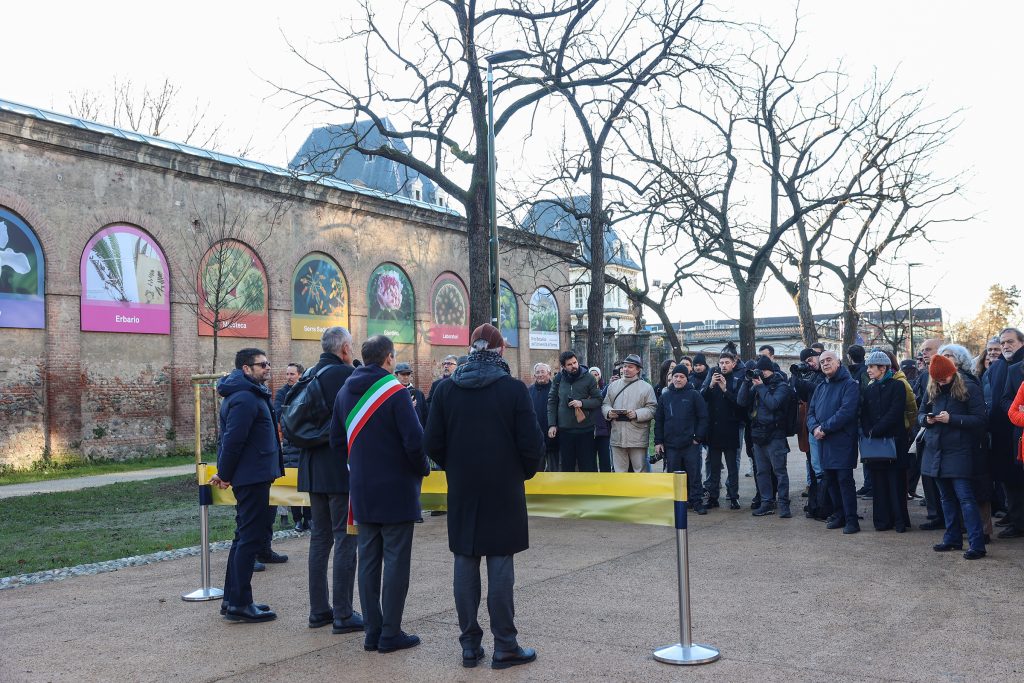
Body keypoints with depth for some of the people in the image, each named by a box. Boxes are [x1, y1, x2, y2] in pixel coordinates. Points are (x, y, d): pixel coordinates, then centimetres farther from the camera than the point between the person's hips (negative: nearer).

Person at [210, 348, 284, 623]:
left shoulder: (249, 394, 16)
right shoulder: (245, 398, -18)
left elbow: (230, 438, 19)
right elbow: (233, 439, -23)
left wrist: (225, 471, 16)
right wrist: (226, 474, -14)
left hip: (251, 477, 11)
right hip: (253, 477, -11)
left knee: (244, 537, 16)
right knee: (250, 539, -4)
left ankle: (232, 599, 24)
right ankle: (239, 604, 1)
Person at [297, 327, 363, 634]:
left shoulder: (309, 376, 9)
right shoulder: (348, 375, -13)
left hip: (313, 470, 8)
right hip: (343, 469, -8)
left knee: (320, 538, 14)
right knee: (345, 540, -1)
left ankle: (319, 610, 21)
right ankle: (343, 615, 2)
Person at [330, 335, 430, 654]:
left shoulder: (345, 392, 7)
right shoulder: (395, 392, -14)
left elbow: (337, 440, 12)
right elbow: (414, 439, -19)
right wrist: (423, 469, -2)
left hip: (362, 491, 6)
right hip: (396, 490, -6)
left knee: (368, 559, 12)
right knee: (395, 561, 2)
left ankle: (372, 631, 18)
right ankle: (391, 633, 7)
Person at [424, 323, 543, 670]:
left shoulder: (447, 390, 0)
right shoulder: (514, 389, -9)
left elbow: (432, 443, 0)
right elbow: (532, 443, -10)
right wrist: (523, 472, 8)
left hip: (462, 493, 3)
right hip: (504, 492, -3)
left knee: (465, 566, 9)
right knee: (500, 568, 2)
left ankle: (470, 646, 15)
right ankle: (505, 647, 8)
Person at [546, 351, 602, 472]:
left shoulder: (588, 378, -3)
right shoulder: (558, 379, 3)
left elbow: (598, 400, -1)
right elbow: (552, 402, 7)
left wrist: (582, 403, -17)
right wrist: (552, 424, 0)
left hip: (585, 429, -2)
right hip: (564, 430, 2)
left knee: (588, 466, 2)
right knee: (567, 466, 11)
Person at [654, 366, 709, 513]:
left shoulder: (694, 395, 0)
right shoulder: (664, 396, 10)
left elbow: (703, 418, -2)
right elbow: (658, 421, 11)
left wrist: (698, 437, -8)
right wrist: (658, 441, 6)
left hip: (691, 444, -3)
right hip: (671, 444, 3)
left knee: (694, 474, 0)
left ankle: (697, 502, 8)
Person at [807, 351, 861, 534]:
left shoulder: (850, 385, -6)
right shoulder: (821, 388, 18)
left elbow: (846, 411, -18)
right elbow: (811, 412, 15)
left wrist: (824, 428, -18)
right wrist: (814, 428, -6)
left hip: (842, 442, -7)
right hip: (824, 443, 7)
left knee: (845, 480, -8)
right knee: (830, 481, 11)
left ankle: (851, 520, -3)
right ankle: (839, 515, 22)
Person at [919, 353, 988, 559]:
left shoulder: (970, 389, -8)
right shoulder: (932, 391, 9)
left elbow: (979, 419, -12)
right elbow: (920, 413, 16)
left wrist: (952, 419, -20)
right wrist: (926, 419, -6)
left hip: (959, 452, -6)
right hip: (936, 451, 6)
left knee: (965, 497, -10)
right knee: (947, 498, 13)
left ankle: (977, 544, -8)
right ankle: (952, 539, 23)